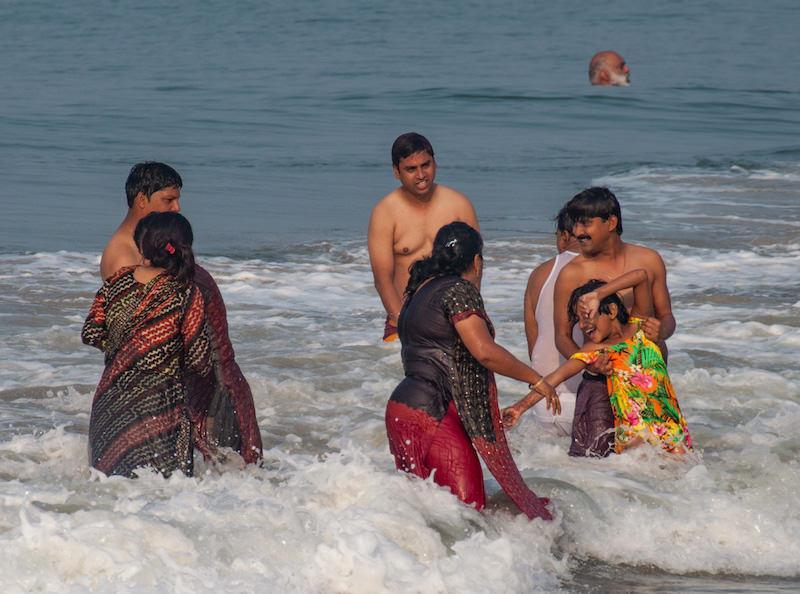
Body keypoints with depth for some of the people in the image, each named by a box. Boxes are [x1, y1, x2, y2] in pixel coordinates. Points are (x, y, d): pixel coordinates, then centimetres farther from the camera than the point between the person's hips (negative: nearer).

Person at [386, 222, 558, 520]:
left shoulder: (422, 289, 19)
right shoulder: (459, 290, -10)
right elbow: (484, 351, -20)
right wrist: (535, 379, -8)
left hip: (404, 404, 10)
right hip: (432, 415, -10)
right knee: (467, 506, -13)